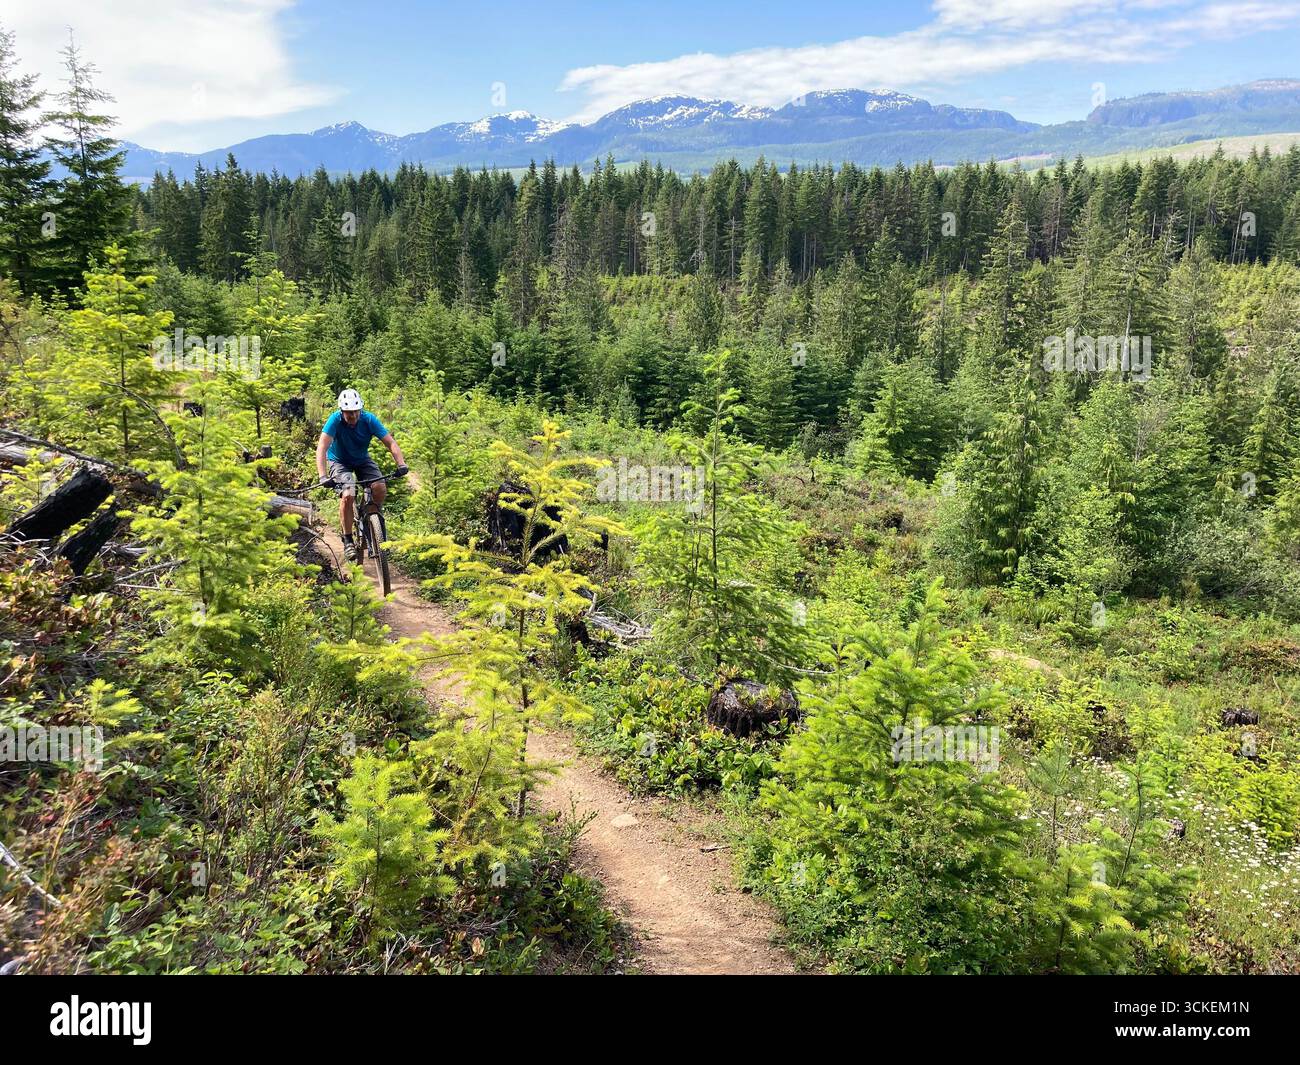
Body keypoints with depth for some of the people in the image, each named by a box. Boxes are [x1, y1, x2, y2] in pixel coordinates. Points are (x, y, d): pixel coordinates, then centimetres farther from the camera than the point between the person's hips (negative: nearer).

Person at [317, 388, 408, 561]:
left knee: (380, 488, -23)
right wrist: (323, 476, -48)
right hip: (339, 461, -2)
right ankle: (348, 540, -10)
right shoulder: (335, 420, -28)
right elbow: (322, 448, -36)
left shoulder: (369, 419, -22)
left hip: (362, 460, 3)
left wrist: (401, 464, -40)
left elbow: (390, 443, -23)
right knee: (348, 495, -27)